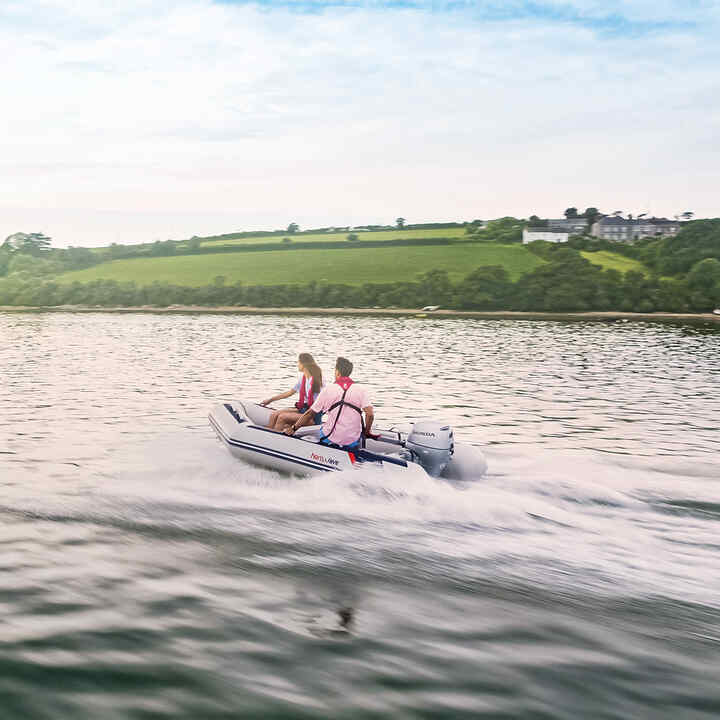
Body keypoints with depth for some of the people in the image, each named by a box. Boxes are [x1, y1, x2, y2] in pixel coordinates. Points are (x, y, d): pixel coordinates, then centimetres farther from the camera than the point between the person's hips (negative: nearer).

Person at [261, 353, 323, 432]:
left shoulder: (316, 379, -14)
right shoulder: (302, 378, 11)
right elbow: (289, 392, 22)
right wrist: (270, 400, 26)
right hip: (303, 409, 8)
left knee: (282, 417, -21)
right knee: (274, 414, -6)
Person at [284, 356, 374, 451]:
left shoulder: (328, 390, -4)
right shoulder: (360, 390, -3)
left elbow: (309, 413, 1)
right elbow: (370, 415, -13)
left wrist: (293, 428, 13)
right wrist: (367, 432, 5)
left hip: (330, 440, -2)